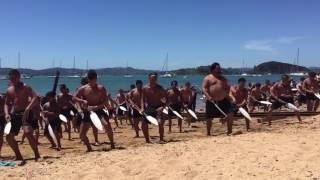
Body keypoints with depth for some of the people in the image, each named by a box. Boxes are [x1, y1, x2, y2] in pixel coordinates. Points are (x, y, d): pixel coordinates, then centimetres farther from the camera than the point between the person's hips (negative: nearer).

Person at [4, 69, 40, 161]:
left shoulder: (25, 87, -6)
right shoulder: (9, 90, 12)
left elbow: (35, 97, -19)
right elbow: (6, 103, 18)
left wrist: (28, 109, -32)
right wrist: (7, 114, -1)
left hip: (25, 113, -7)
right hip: (15, 114, 7)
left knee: (28, 132, -27)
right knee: (9, 136, 5)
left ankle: (37, 155, -16)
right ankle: (18, 156, 23)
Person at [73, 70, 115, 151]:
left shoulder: (101, 88, -2)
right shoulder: (83, 89, 0)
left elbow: (105, 100, -6)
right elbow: (74, 98, 1)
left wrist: (98, 106, -23)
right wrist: (82, 101, -18)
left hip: (99, 111, -2)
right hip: (87, 113, 2)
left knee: (107, 125, -28)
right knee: (82, 134, 0)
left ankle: (112, 145, -10)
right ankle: (89, 148, 25)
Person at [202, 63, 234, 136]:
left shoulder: (223, 78, 16)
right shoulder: (207, 78, 0)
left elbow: (227, 88, 24)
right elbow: (203, 88, -10)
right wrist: (208, 96, -24)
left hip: (223, 100, 4)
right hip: (211, 101, -4)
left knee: (230, 113, -8)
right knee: (209, 118, 4)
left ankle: (229, 131, 6)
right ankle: (208, 133, 22)